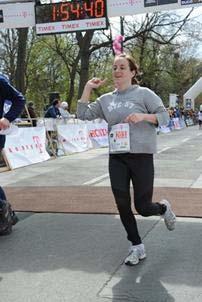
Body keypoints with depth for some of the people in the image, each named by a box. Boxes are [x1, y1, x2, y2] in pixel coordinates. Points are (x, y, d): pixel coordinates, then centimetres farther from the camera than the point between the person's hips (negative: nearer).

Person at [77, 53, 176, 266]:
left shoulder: (143, 94, -2)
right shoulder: (106, 99, 10)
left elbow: (164, 117, -4)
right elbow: (83, 115, 9)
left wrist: (143, 116, -21)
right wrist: (87, 88, 5)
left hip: (141, 156, -4)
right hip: (116, 158, 5)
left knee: (143, 208, -1)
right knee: (122, 205, 1)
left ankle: (164, 208, 35)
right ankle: (137, 247, 19)